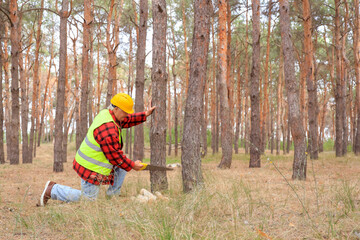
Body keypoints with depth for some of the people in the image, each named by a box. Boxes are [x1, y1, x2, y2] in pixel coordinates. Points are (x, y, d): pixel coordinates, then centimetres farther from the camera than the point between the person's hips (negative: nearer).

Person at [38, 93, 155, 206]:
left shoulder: (106, 113, 0)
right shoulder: (108, 129, -30)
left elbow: (126, 121, 19)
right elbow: (115, 156, -22)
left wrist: (145, 115, 12)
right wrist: (132, 165, -10)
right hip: (91, 169, -10)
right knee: (88, 199, 2)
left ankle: (113, 196, 17)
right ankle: (52, 190, 10)